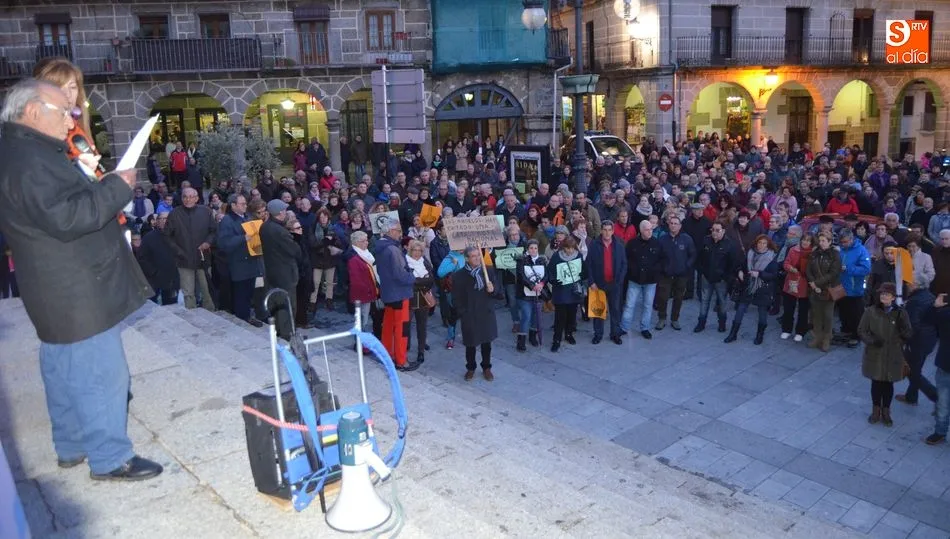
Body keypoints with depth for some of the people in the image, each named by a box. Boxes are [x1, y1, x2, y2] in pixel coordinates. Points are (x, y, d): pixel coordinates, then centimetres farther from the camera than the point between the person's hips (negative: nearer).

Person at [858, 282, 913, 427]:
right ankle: (876, 410, 29)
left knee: (888, 384, 11)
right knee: (876, 383, 11)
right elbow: (861, 330, -2)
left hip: (893, 356, 0)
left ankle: (886, 412, 29)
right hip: (874, 355, 0)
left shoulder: (901, 313, -6)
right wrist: (871, 340, -20)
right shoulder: (871, 311, -7)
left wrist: (902, 325, -26)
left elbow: (909, 335, -6)